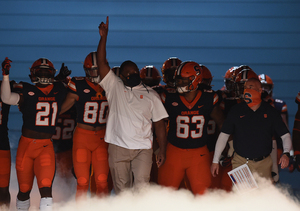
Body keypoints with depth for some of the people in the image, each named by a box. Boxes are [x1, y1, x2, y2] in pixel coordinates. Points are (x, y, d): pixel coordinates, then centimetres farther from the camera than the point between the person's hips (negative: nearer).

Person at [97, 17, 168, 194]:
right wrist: (104, 36, -5)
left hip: (143, 148, -1)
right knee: (122, 190, 4)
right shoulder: (115, 87, 10)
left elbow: (159, 124, 9)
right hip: (118, 147, 1)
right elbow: (102, 62, 3)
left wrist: (162, 151, 1)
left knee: (142, 186, -15)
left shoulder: (151, 95, 11)